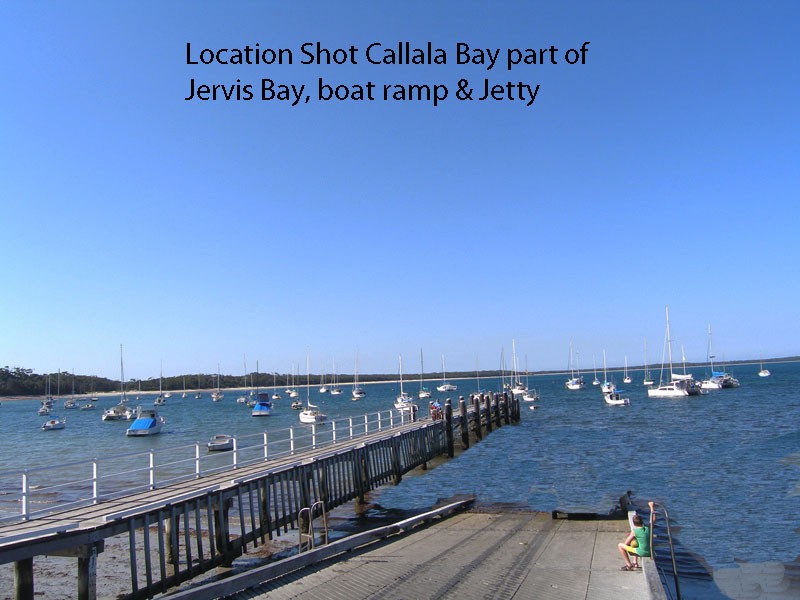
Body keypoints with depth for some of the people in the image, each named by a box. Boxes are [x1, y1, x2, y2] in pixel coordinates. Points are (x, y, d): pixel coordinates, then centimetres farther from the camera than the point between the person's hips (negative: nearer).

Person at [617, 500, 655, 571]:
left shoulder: (634, 531, -15)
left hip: (642, 553, -7)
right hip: (650, 552, 7)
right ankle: (635, 563, 34)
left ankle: (629, 565, 7)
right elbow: (653, 519, 19)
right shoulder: (648, 528, -2)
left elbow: (626, 543, -8)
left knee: (620, 545, 4)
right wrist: (651, 507, 25)